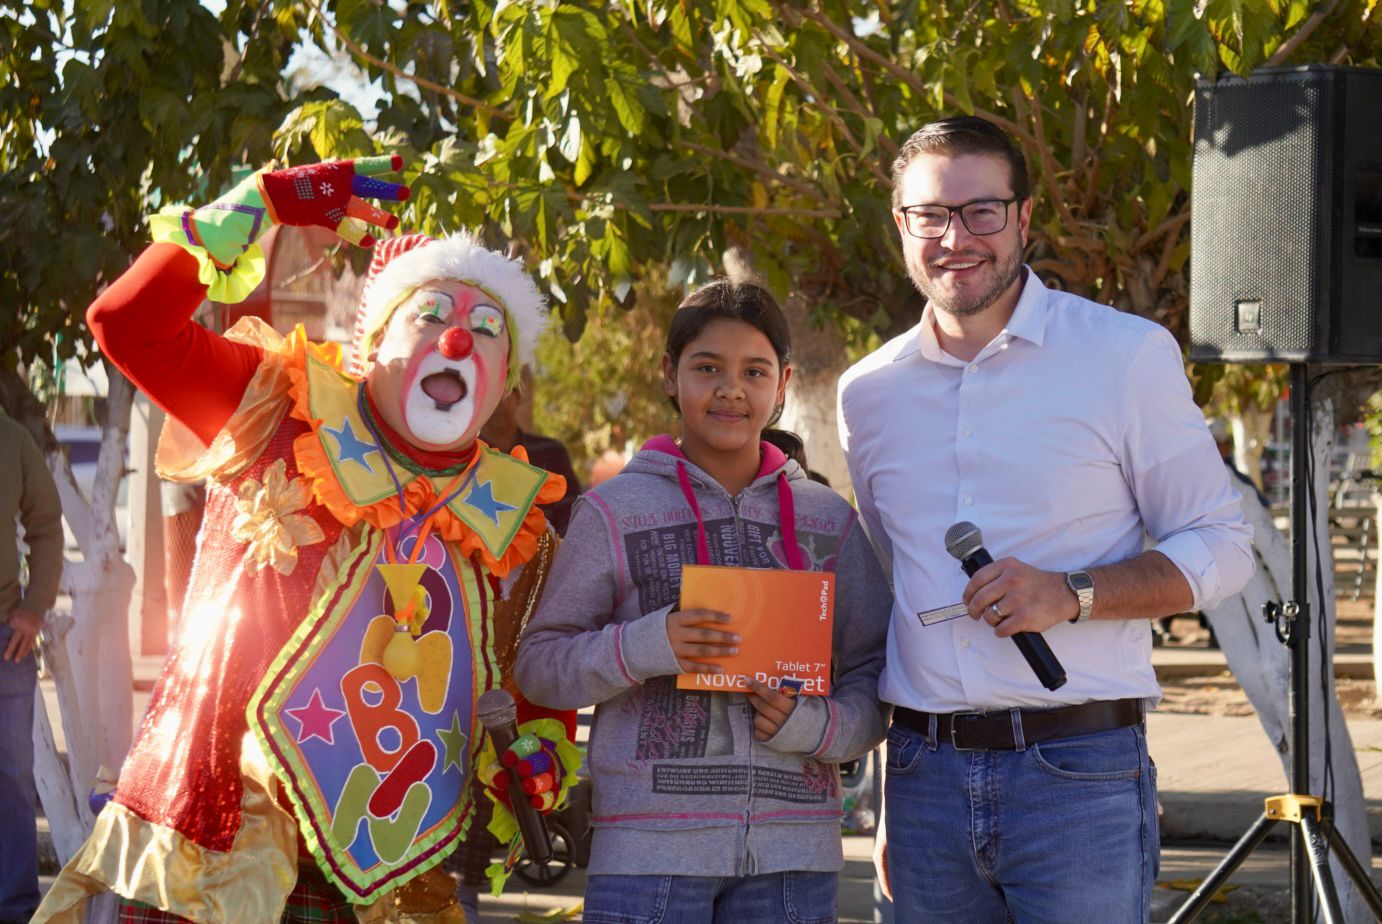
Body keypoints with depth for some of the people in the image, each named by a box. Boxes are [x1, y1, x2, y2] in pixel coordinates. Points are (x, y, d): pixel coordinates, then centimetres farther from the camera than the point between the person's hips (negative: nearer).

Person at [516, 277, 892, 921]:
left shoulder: (827, 519, 12)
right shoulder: (615, 511, 4)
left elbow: (875, 672, 13)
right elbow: (538, 664, 2)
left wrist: (822, 726, -8)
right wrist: (644, 647, -15)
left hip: (792, 847, 2)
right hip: (649, 842, -2)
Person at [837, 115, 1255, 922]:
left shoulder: (1125, 355, -1)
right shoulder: (869, 392, 12)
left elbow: (1221, 548, 1)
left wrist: (1072, 595, -17)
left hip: (1080, 772, -4)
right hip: (927, 778, 4)